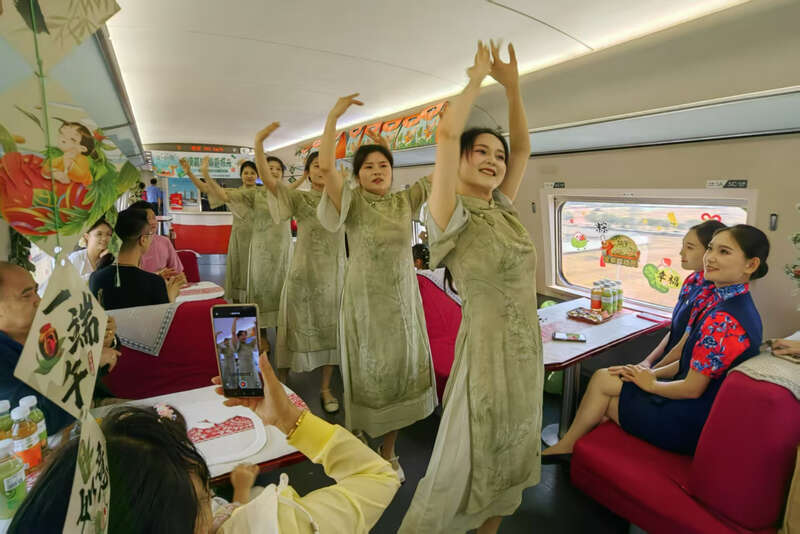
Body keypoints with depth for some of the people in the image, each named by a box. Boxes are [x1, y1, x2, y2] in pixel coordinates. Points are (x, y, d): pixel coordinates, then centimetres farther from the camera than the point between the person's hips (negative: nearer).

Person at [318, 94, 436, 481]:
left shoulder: (405, 201, 5)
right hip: (364, 302, -3)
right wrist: (333, 116, -16)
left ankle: (389, 453, 32)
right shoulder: (352, 203, -4)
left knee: (399, 374, 11)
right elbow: (325, 166, -20)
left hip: (403, 302, 4)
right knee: (366, 378, 7)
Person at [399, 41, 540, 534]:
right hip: (486, 349, -7)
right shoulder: (451, 216, -13)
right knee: (462, 469, 6)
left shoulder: (503, 210, 7)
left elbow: (523, 147, 13)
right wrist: (477, 78, -9)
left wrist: (512, 85, 7)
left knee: (507, 460, 21)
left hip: (527, 347, 7)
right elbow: (446, 133, -24)